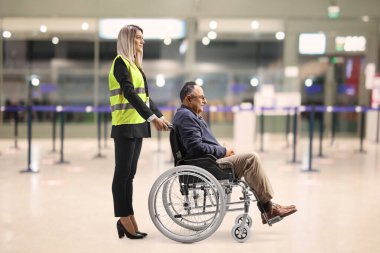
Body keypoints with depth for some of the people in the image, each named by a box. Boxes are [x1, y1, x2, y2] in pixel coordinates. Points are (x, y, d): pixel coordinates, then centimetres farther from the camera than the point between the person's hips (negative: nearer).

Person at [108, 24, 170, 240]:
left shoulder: (135, 65, 18)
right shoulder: (121, 62, -8)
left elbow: (144, 96, 21)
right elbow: (130, 93, -19)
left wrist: (160, 116, 13)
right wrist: (152, 117, -25)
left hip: (138, 125, 8)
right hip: (125, 126, -8)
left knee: (130, 174, 9)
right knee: (123, 173, -3)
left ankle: (128, 220, 14)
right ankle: (124, 220, 2)